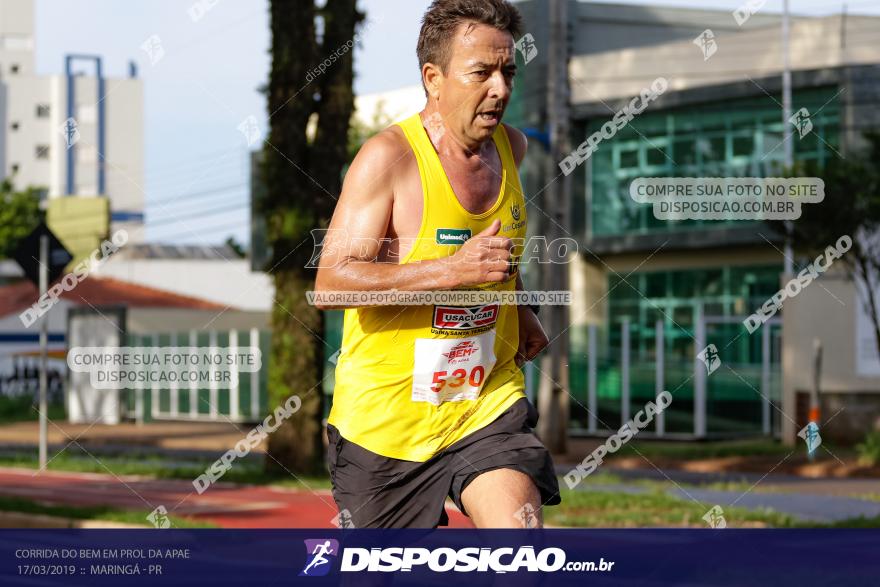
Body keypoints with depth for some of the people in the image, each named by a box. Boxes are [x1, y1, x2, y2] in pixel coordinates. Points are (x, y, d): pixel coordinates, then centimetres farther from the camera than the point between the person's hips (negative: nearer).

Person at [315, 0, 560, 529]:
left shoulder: (511, 147, 5)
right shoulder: (389, 157, -15)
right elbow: (331, 282, -24)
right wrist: (454, 270, -30)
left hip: (489, 400, 4)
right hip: (385, 410, -4)